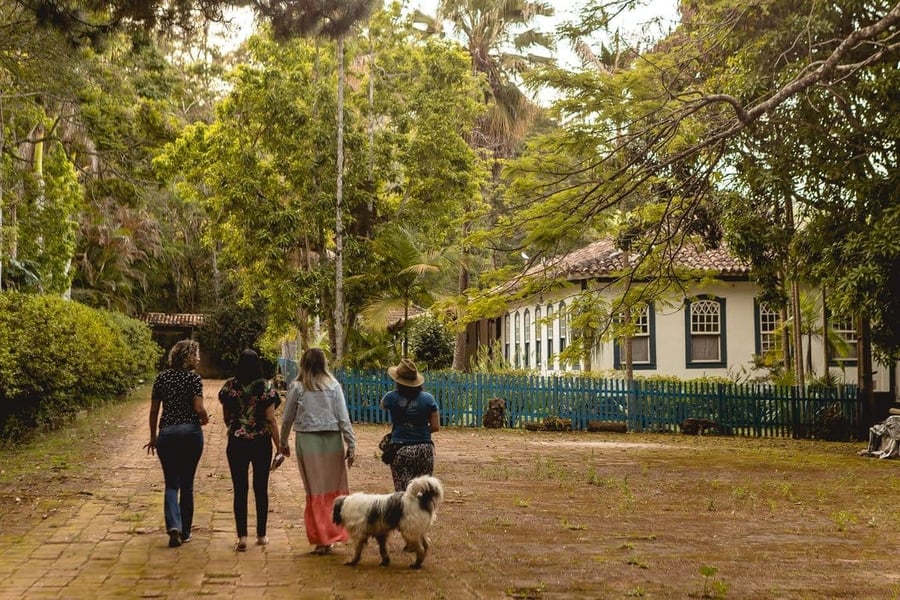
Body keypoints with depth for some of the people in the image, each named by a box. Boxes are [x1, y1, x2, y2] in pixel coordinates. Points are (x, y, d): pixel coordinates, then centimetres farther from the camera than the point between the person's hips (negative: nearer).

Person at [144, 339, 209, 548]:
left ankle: (174, 526, -14)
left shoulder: (162, 378, 5)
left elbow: (154, 411, 8)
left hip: (167, 433, 2)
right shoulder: (193, 378, -6)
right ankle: (184, 532, 17)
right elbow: (199, 408, -14)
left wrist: (153, 437, 18)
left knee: (171, 483, 7)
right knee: (187, 483, 10)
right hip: (190, 432, -2)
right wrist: (205, 419, 8)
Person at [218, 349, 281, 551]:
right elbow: (270, 419, -9)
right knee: (261, 488, 11)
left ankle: (242, 536, -3)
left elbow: (226, 417, 7)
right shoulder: (266, 387, -8)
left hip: (236, 442, 1)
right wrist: (279, 446, -3)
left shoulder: (229, 386, -2)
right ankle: (261, 535, 18)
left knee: (240, 490, 4)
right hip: (261, 442, -1)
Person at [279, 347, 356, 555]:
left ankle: (323, 539, 10)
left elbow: (287, 419, 6)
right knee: (334, 488, 11)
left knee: (316, 491, 6)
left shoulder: (297, 387, 0)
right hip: (332, 439, 0)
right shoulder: (333, 385, 1)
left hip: (307, 441, 0)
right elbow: (343, 418, -1)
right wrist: (351, 445, 3)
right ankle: (335, 532, 10)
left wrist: (283, 443, 20)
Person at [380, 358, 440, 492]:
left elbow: (382, 405, 21)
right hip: (424, 450, 1)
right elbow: (436, 427, 1)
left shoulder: (392, 397, -4)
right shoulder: (427, 398, -2)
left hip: (400, 451, -1)